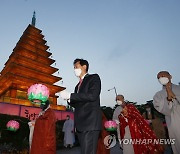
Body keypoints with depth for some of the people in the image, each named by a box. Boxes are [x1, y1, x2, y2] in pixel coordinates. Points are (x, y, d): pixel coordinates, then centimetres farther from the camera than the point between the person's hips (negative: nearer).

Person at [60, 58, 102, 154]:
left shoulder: (94, 78, 3)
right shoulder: (78, 85, 25)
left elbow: (92, 95, -15)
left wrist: (70, 95, -13)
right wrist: (69, 99, 2)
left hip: (90, 122, -7)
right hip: (80, 124, 8)